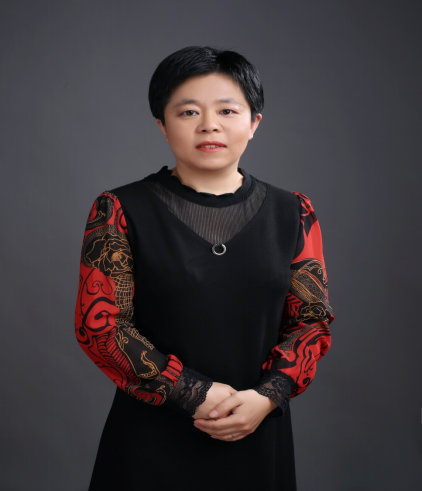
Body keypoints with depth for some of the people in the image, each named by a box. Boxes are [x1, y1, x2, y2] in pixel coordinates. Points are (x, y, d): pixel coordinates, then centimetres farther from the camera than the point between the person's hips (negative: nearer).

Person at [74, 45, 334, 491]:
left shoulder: (292, 214, 3)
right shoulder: (120, 212, -5)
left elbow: (314, 320, 3)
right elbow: (99, 323, -9)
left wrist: (267, 396, -13)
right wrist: (194, 395, -16)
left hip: (256, 438, 2)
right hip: (152, 441, -2)